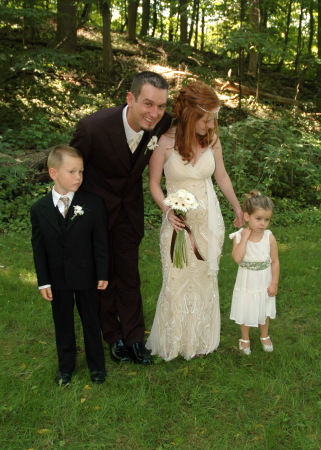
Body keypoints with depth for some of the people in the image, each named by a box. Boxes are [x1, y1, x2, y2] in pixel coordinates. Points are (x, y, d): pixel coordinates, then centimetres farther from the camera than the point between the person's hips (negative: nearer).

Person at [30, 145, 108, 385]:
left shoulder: (94, 204, -13)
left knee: (91, 321, 15)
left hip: (86, 277, -1)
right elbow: (39, 248, -3)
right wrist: (43, 281, -3)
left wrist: (103, 274, -6)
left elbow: (100, 242, -8)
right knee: (63, 324, 18)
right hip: (57, 280, 2)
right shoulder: (39, 209, -8)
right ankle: (66, 366, 39)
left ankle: (97, 365, 36)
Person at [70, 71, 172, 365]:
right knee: (103, 277, 13)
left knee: (129, 276, 13)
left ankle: (134, 338, 30)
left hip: (130, 209, 3)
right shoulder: (93, 127, -33)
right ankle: (113, 337, 34)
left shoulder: (163, 123, -22)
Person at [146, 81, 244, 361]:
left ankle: (202, 338, 36)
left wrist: (238, 208, 11)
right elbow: (154, 183, -7)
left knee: (205, 278, 15)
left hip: (208, 220, 3)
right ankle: (174, 341, 30)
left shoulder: (212, 140, -8)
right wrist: (167, 211, -22)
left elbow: (221, 176, 7)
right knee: (176, 281, 6)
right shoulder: (165, 142, -17)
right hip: (178, 221, -3)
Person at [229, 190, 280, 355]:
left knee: (264, 311, 21)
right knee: (245, 312, 16)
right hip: (246, 283, -1)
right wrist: (245, 237, -31)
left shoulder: (269, 237, -16)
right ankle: (245, 338, 40)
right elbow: (237, 258, -31)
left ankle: (265, 336, 47)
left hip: (264, 283, 1)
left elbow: (275, 262, -8)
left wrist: (274, 283, -8)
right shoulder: (239, 236, -18)